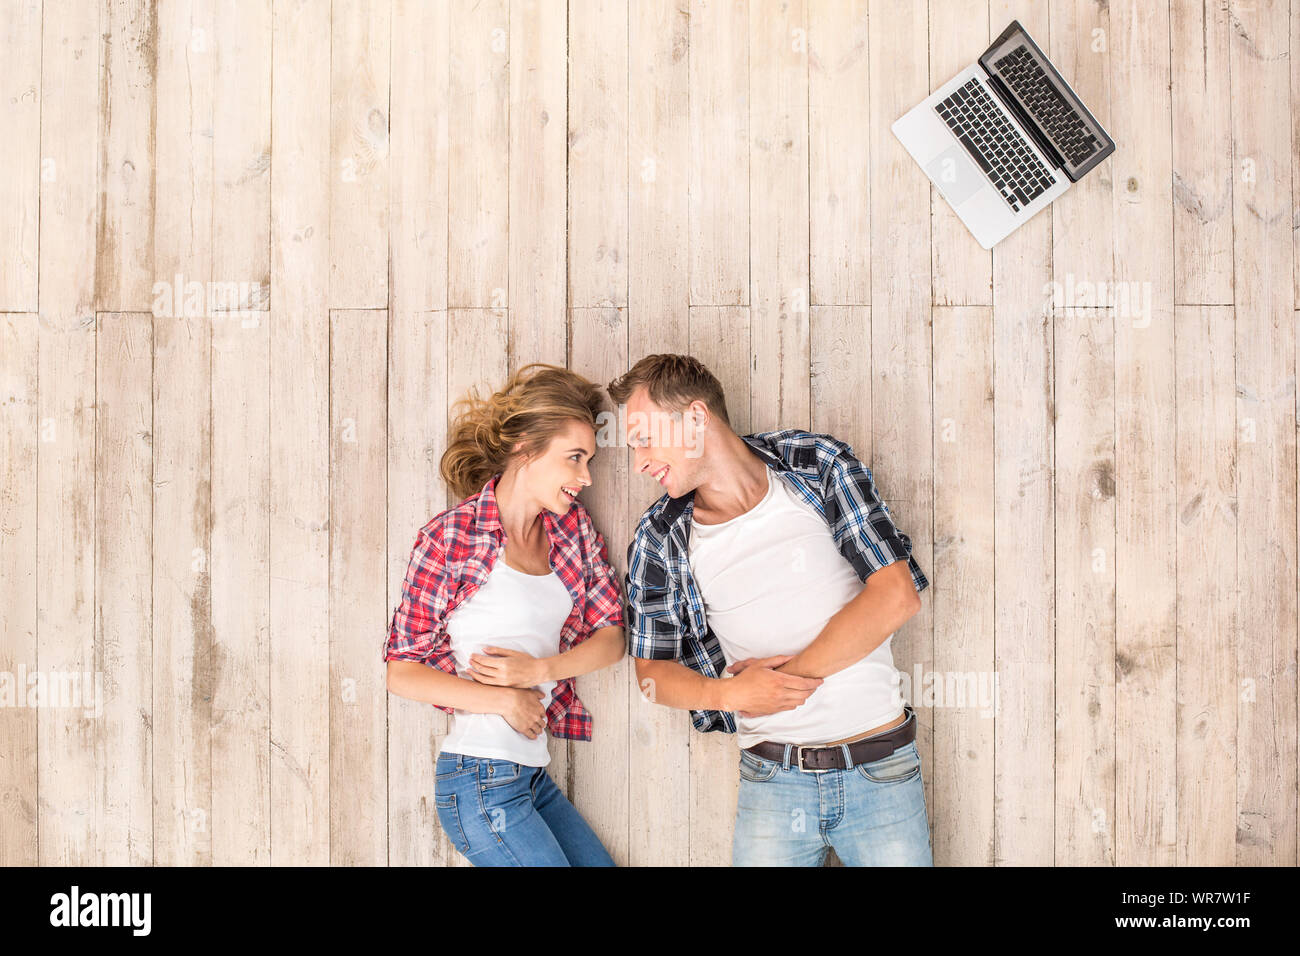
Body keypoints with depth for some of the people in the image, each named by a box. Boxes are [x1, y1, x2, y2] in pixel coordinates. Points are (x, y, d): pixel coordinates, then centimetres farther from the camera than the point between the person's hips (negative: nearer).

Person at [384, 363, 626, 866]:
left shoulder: (572, 526, 6)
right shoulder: (450, 537, -12)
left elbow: (612, 635, 4)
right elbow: (401, 670, -10)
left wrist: (540, 669, -12)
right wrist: (504, 700, -15)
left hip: (535, 776, 7)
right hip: (481, 782, -7)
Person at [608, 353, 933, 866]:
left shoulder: (819, 463, -5)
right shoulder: (658, 540, -1)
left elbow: (896, 593, -11)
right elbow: (652, 670, 6)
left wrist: (792, 675, -12)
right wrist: (728, 693, -14)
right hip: (772, 781, 1)